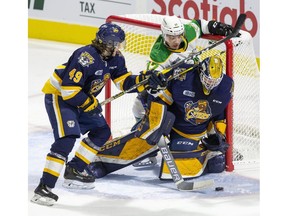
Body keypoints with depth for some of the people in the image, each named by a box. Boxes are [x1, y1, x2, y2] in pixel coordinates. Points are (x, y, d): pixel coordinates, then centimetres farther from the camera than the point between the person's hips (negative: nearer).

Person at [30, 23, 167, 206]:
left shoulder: (115, 58, -3)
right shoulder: (86, 57, -31)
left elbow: (124, 81, 4)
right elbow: (69, 89, -31)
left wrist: (144, 81, -15)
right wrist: (89, 104, -20)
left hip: (82, 98, 10)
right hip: (59, 96, -10)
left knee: (102, 132, 15)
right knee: (67, 137, -25)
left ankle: (74, 171, 24)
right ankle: (44, 187, -25)